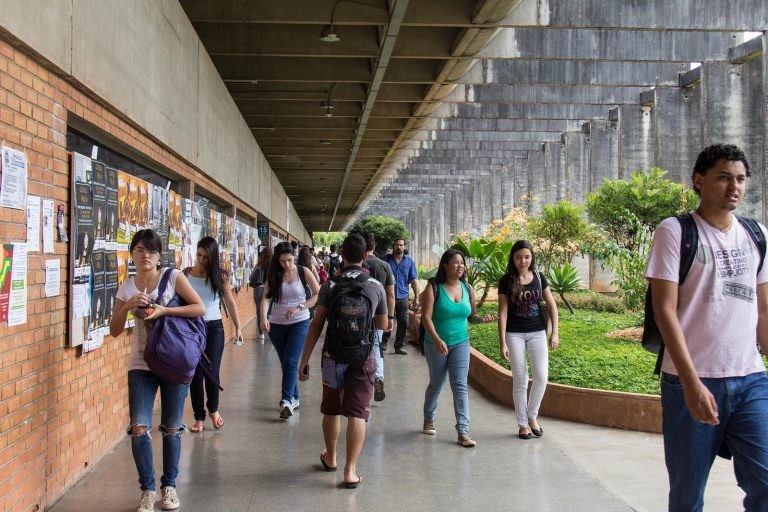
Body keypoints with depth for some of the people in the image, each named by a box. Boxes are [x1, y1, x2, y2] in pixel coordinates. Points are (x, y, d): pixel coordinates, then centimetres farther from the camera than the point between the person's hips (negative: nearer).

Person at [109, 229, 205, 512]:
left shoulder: (173, 277, -6)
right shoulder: (127, 287, 3)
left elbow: (200, 308, -11)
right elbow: (115, 330, 4)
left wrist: (163, 310, -20)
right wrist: (128, 306, -13)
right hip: (141, 365, 2)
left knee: (172, 428, 7)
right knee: (139, 428, -6)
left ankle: (169, 486, 24)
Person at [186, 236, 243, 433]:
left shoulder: (220, 276, -1)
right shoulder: (186, 274, -1)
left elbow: (230, 302, 6)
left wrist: (238, 328, 6)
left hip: (214, 328, 0)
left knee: (212, 373, -3)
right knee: (196, 374, 4)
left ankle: (213, 409, 24)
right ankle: (199, 417, 16)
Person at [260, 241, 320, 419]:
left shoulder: (303, 272, -6)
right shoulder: (273, 274, 1)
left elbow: (317, 295, -11)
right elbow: (266, 298, -10)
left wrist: (298, 308, -22)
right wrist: (264, 318, -28)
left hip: (299, 323, -3)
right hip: (277, 325, 3)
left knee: (290, 362, -14)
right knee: (285, 363, 11)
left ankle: (286, 401, -18)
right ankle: (294, 398, 24)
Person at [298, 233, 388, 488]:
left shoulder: (330, 284, -3)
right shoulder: (375, 286, -1)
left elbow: (316, 325, -6)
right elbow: (382, 325, 10)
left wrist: (304, 360, -3)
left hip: (334, 354, 1)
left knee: (331, 409, 18)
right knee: (357, 413, 0)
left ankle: (330, 458, 37)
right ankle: (350, 470, -5)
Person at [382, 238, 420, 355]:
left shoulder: (409, 261, 4)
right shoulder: (386, 259, 1)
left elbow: (413, 280, 5)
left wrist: (416, 297, -1)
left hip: (402, 296, 2)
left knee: (403, 322, 4)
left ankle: (399, 346, 15)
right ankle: (384, 342, 24)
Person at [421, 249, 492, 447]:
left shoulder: (468, 289, 2)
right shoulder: (434, 289, -10)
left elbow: (471, 315, 12)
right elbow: (426, 317, -16)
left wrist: (482, 319, -11)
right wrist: (438, 340, -27)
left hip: (461, 343, 3)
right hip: (436, 344, -2)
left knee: (460, 386, -5)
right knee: (436, 384, 12)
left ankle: (463, 432, -6)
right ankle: (429, 420, 37)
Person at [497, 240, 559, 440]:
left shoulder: (539, 277, 2)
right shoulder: (506, 281, -4)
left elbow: (552, 305, 6)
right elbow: (503, 312, -6)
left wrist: (555, 333, -2)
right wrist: (502, 343, -9)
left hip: (537, 332, 2)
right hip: (514, 334, -2)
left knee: (541, 377, -7)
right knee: (520, 380, 2)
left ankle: (532, 415, 16)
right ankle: (522, 423, 15)